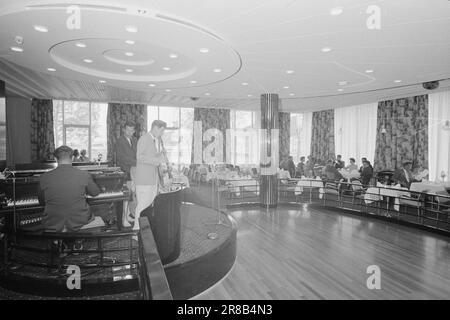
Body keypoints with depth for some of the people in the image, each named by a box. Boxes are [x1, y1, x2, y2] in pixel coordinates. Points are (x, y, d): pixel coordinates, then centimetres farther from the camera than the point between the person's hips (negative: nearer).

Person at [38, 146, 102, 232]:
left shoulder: (44, 178, -6)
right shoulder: (84, 175, -10)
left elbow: (41, 202, 10)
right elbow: (95, 192, 8)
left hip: (53, 227, 2)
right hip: (79, 224, -2)